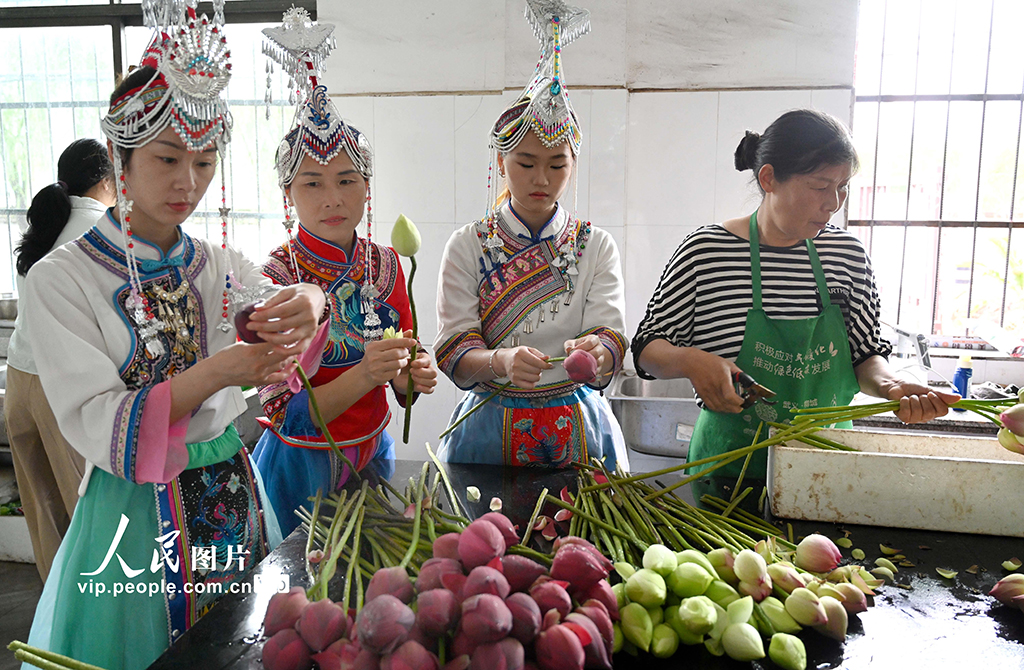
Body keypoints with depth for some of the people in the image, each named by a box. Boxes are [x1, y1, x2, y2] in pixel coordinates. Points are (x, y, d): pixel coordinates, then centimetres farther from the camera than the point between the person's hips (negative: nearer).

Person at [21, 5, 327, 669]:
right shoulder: (60, 279, -10)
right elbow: (97, 426, -17)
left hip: (234, 496, 4)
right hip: (135, 511, -4)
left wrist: (309, 303, -33)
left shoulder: (221, 266, 4)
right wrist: (215, 373, -31)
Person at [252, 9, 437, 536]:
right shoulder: (274, 278, -17)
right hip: (304, 467, -4)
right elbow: (284, 414, -20)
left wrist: (412, 377, -15)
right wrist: (363, 375, -34)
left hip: (374, 452, 5)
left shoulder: (385, 264, -3)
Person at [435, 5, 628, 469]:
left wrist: (594, 352, -33)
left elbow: (612, 337, -9)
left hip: (577, 426, 1)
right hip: (491, 426, -1)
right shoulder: (468, 247, -2)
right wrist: (501, 361, -32)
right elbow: (453, 351, -10)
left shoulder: (597, 246, 2)